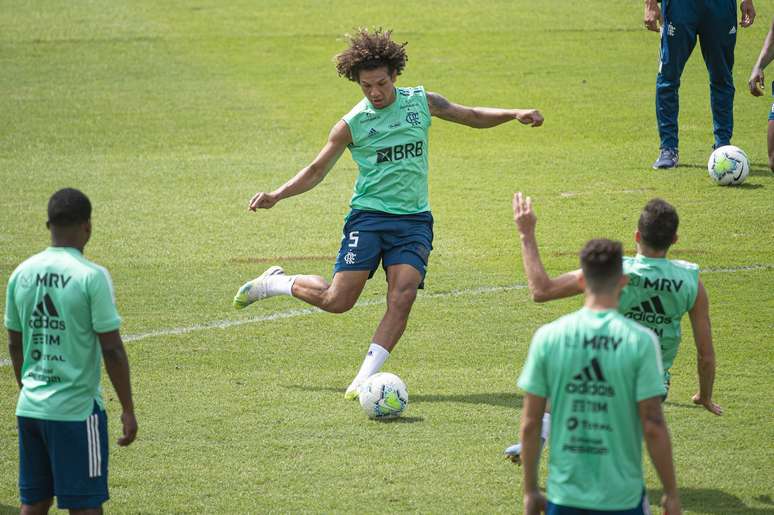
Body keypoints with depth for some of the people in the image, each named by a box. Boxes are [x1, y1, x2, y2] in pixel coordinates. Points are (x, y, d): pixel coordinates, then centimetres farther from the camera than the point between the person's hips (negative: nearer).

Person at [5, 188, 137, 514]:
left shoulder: (22, 273, 4)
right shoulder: (91, 276, -12)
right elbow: (112, 350, -12)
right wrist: (128, 410, -4)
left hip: (30, 408, 6)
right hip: (77, 409, -6)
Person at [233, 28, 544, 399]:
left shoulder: (421, 102, 4)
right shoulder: (352, 124, -3)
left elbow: (474, 117, 17)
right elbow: (317, 171, 6)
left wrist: (515, 114, 1)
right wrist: (276, 196, -8)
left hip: (414, 219, 2)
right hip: (368, 215, -2)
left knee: (401, 299, -17)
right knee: (337, 300, -11)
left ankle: (365, 378, -12)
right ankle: (275, 282, 17)